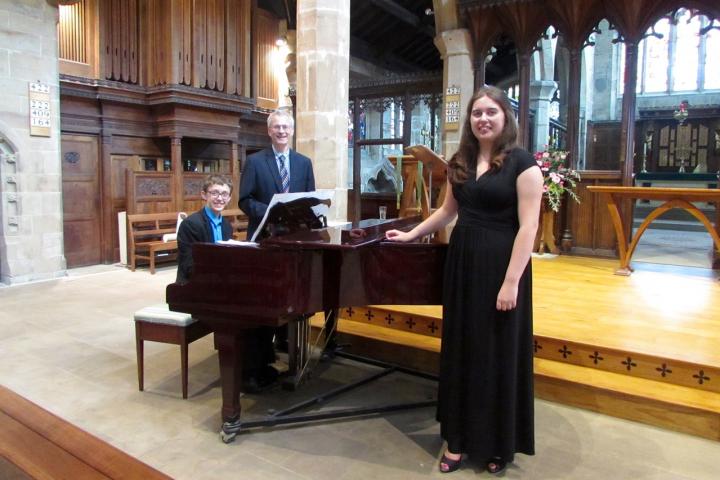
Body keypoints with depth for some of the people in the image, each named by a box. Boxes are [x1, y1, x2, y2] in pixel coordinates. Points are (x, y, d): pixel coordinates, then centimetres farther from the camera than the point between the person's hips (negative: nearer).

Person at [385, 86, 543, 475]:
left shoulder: (521, 162, -9)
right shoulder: (460, 162, 9)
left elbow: (528, 226, -15)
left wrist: (511, 282, -20)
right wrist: (410, 235, 23)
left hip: (500, 265, -6)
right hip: (462, 262, 6)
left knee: (499, 353, 6)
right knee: (462, 348, 12)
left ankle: (499, 443, 26)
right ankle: (459, 437, 27)